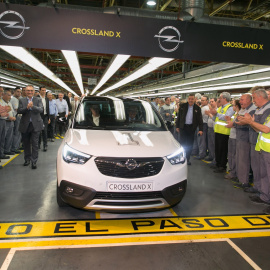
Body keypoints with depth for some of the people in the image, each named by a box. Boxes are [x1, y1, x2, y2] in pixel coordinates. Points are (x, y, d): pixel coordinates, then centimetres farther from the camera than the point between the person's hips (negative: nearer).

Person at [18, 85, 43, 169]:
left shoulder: (38, 100, 3)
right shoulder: (22, 100, 7)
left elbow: (41, 109, -12)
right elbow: (19, 111, -5)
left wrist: (33, 106, -29)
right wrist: (27, 107, -22)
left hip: (35, 125, -2)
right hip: (25, 125, 2)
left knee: (35, 144, -4)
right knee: (26, 144, 12)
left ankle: (34, 161, 1)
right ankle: (27, 159, 28)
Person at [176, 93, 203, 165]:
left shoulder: (197, 108, 2)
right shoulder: (182, 106, 2)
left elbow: (200, 119, 1)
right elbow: (179, 116, 6)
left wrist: (200, 129, -6)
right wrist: (177, 126, 5)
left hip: (191, 128, 1)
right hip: (183, 127, 0)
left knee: (189, 144, 6)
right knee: (182, 143, 0)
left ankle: (188, 159, 16)